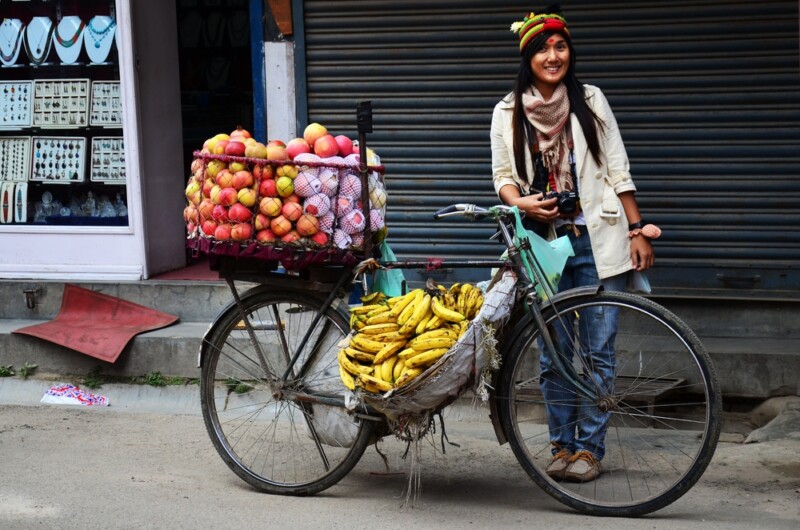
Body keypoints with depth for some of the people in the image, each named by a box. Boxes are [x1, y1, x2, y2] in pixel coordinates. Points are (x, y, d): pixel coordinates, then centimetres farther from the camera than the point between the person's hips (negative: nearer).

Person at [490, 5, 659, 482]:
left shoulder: (591, 101, 3)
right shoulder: (508, 113, 4)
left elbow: (618, 172, 4)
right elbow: (503, 176, 8)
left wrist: (638, 230, 1)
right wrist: (522, 203, -13)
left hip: (597, 242, -1)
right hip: (544, 244, 1)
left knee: (598, 350, 0)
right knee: (552, 353, 5)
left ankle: (590, 448, 9)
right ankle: (562, 445, 16)